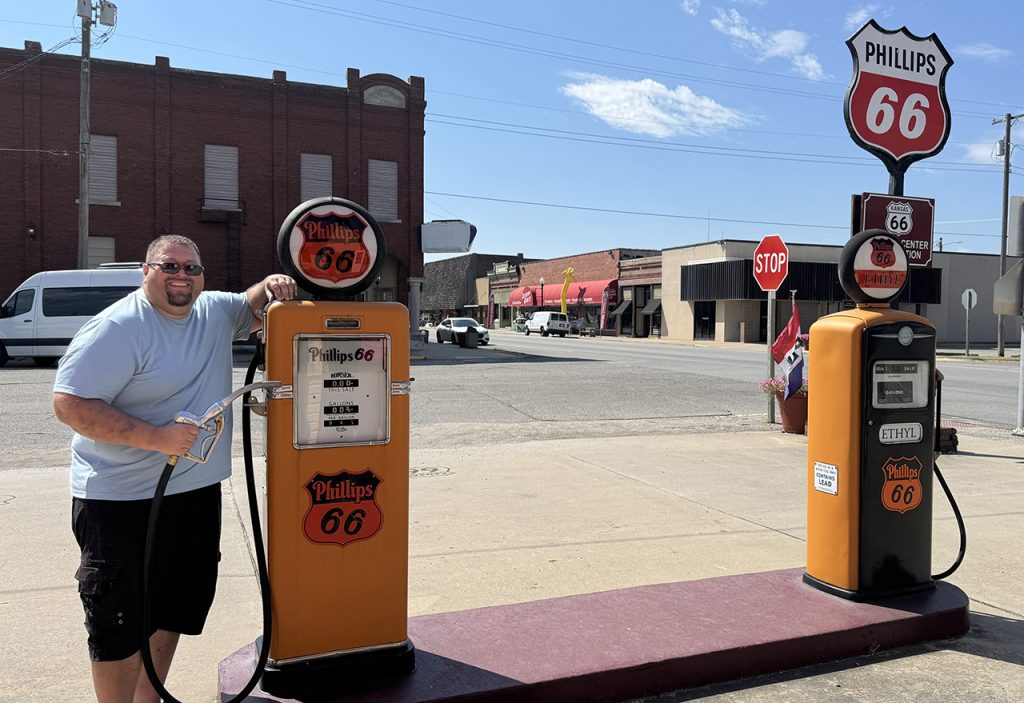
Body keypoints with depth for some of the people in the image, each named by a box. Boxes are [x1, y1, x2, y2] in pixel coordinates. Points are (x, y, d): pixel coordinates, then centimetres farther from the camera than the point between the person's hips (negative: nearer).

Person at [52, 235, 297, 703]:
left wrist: (272, 285, 0)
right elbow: (69, 404, -19)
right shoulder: (117, 329, -15)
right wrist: (155, 437, -26)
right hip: (123, 502, -7)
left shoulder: (215, 312, 6)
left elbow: (253, 309, 25)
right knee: (121, 625, 3)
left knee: (173, 611, 18)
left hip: (198, 491, 7)